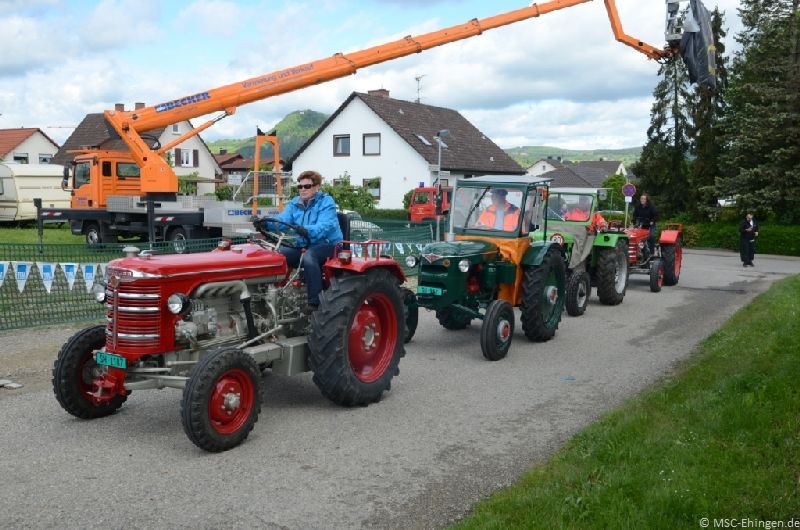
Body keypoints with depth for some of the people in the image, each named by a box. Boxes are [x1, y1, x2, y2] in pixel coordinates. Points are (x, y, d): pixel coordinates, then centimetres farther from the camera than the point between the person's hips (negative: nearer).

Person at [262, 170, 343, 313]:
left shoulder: (326, 202, -11)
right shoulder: (295, 203, 9)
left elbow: (324, 226, -28)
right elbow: (283, 219, -9)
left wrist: (307, 231, -48)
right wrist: (266, 222, -30)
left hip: (327, 244, -7)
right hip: (303, 244, 7)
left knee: (308, 258, -36)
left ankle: (315, 303, -31)